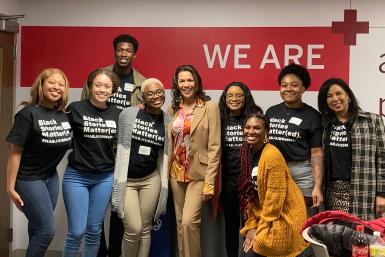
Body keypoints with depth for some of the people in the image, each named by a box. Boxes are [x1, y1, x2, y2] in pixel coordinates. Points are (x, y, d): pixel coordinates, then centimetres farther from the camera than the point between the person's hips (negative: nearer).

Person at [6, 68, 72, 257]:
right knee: (47, 230, -7)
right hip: (29, 178, -6)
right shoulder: (28, 114, -16)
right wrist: (11, 188, -15)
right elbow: (15, 153, -15)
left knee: (39, 226, 14)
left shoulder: (64, 116, 0)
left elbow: (70, 144, 12)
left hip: (51, 177, 6)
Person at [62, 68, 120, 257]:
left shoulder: (117, 114, 3)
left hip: (105, 178, 3)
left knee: (94, 230, 11)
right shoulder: (75, 109, -8)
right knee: (77, 231, -3)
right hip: (77, 176, -3)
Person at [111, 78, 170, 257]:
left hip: (151, 180, 3)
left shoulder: (168, 121, 1)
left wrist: (164, 186, 5)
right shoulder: (128, 114, -9)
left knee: (145, 229, 9)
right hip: (126, 179, -3)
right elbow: (120, 147, -6)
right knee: (133, 230, -6)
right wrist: (118, 180, -8)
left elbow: (164, 155, 6)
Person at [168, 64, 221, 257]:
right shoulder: (174, 108, 8)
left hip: (199, 173, -5)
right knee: (180, 222, 11)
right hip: (177, 172, 5)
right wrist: (167, 172, 6)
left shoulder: (210, 107, -7)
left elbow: (214, 147, -10)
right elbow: (170, 143, 12)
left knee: (189, 221, -15)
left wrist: (210, 181, -15)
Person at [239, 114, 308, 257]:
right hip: (262, 214, 7)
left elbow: (275, 196, -20)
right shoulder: (248, 154, 4)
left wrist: (261, 229, -15)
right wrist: (251, 226, 1)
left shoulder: (272, 155, -20)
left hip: (284, 217, -7)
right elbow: (250, 194, 6)